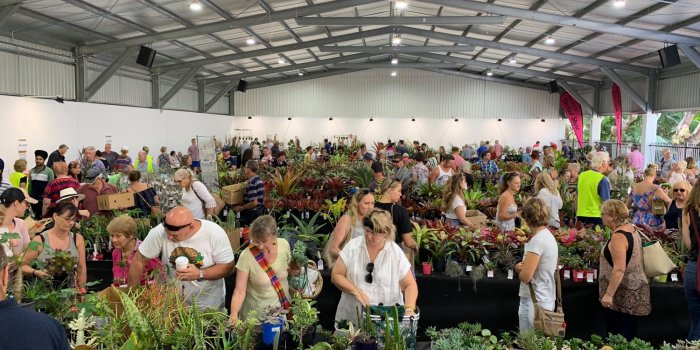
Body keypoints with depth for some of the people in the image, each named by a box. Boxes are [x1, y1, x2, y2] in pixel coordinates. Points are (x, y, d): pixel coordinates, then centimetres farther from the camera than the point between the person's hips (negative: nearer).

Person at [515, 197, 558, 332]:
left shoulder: (537, 240, -19)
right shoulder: (549, 236, 10)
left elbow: (525, 276, -21)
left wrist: (520, 269, -1)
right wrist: (523, 267, -3)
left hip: (534, 302, -9)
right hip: (547, 300, 9)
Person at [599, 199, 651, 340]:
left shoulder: (618, 236, -22)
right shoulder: (631, 229, 8)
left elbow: (619, 269, -27)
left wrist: (609, 294, -25)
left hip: (623, 293, -10)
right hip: (633, 290, 10)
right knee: (628, 335, 16)